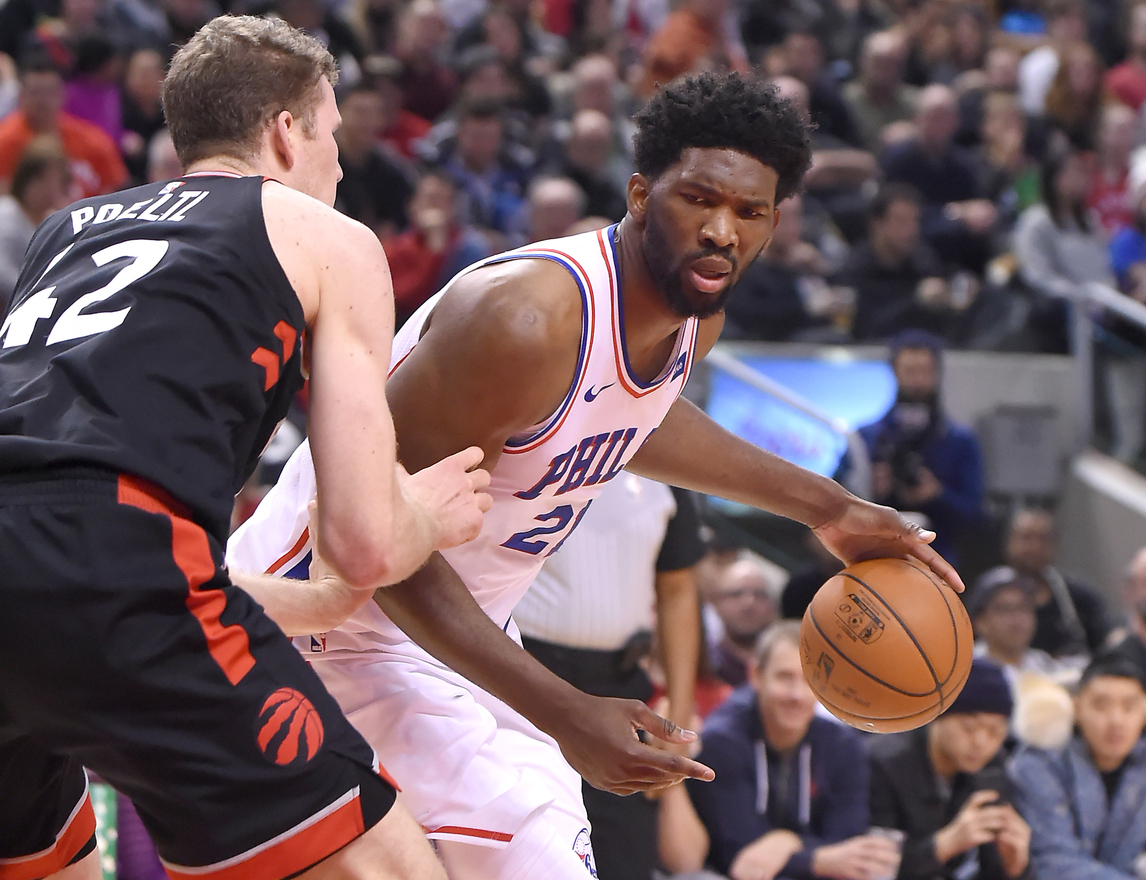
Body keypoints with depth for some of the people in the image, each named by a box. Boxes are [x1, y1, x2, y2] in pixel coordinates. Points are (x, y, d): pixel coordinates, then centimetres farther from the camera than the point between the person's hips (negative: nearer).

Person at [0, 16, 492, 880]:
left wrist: (327, 603, 51)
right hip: (105, 575, -7)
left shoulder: (71, 226, 34)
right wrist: (430, 515, 35)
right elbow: (365, 542, 10)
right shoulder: (331, 242, 18)